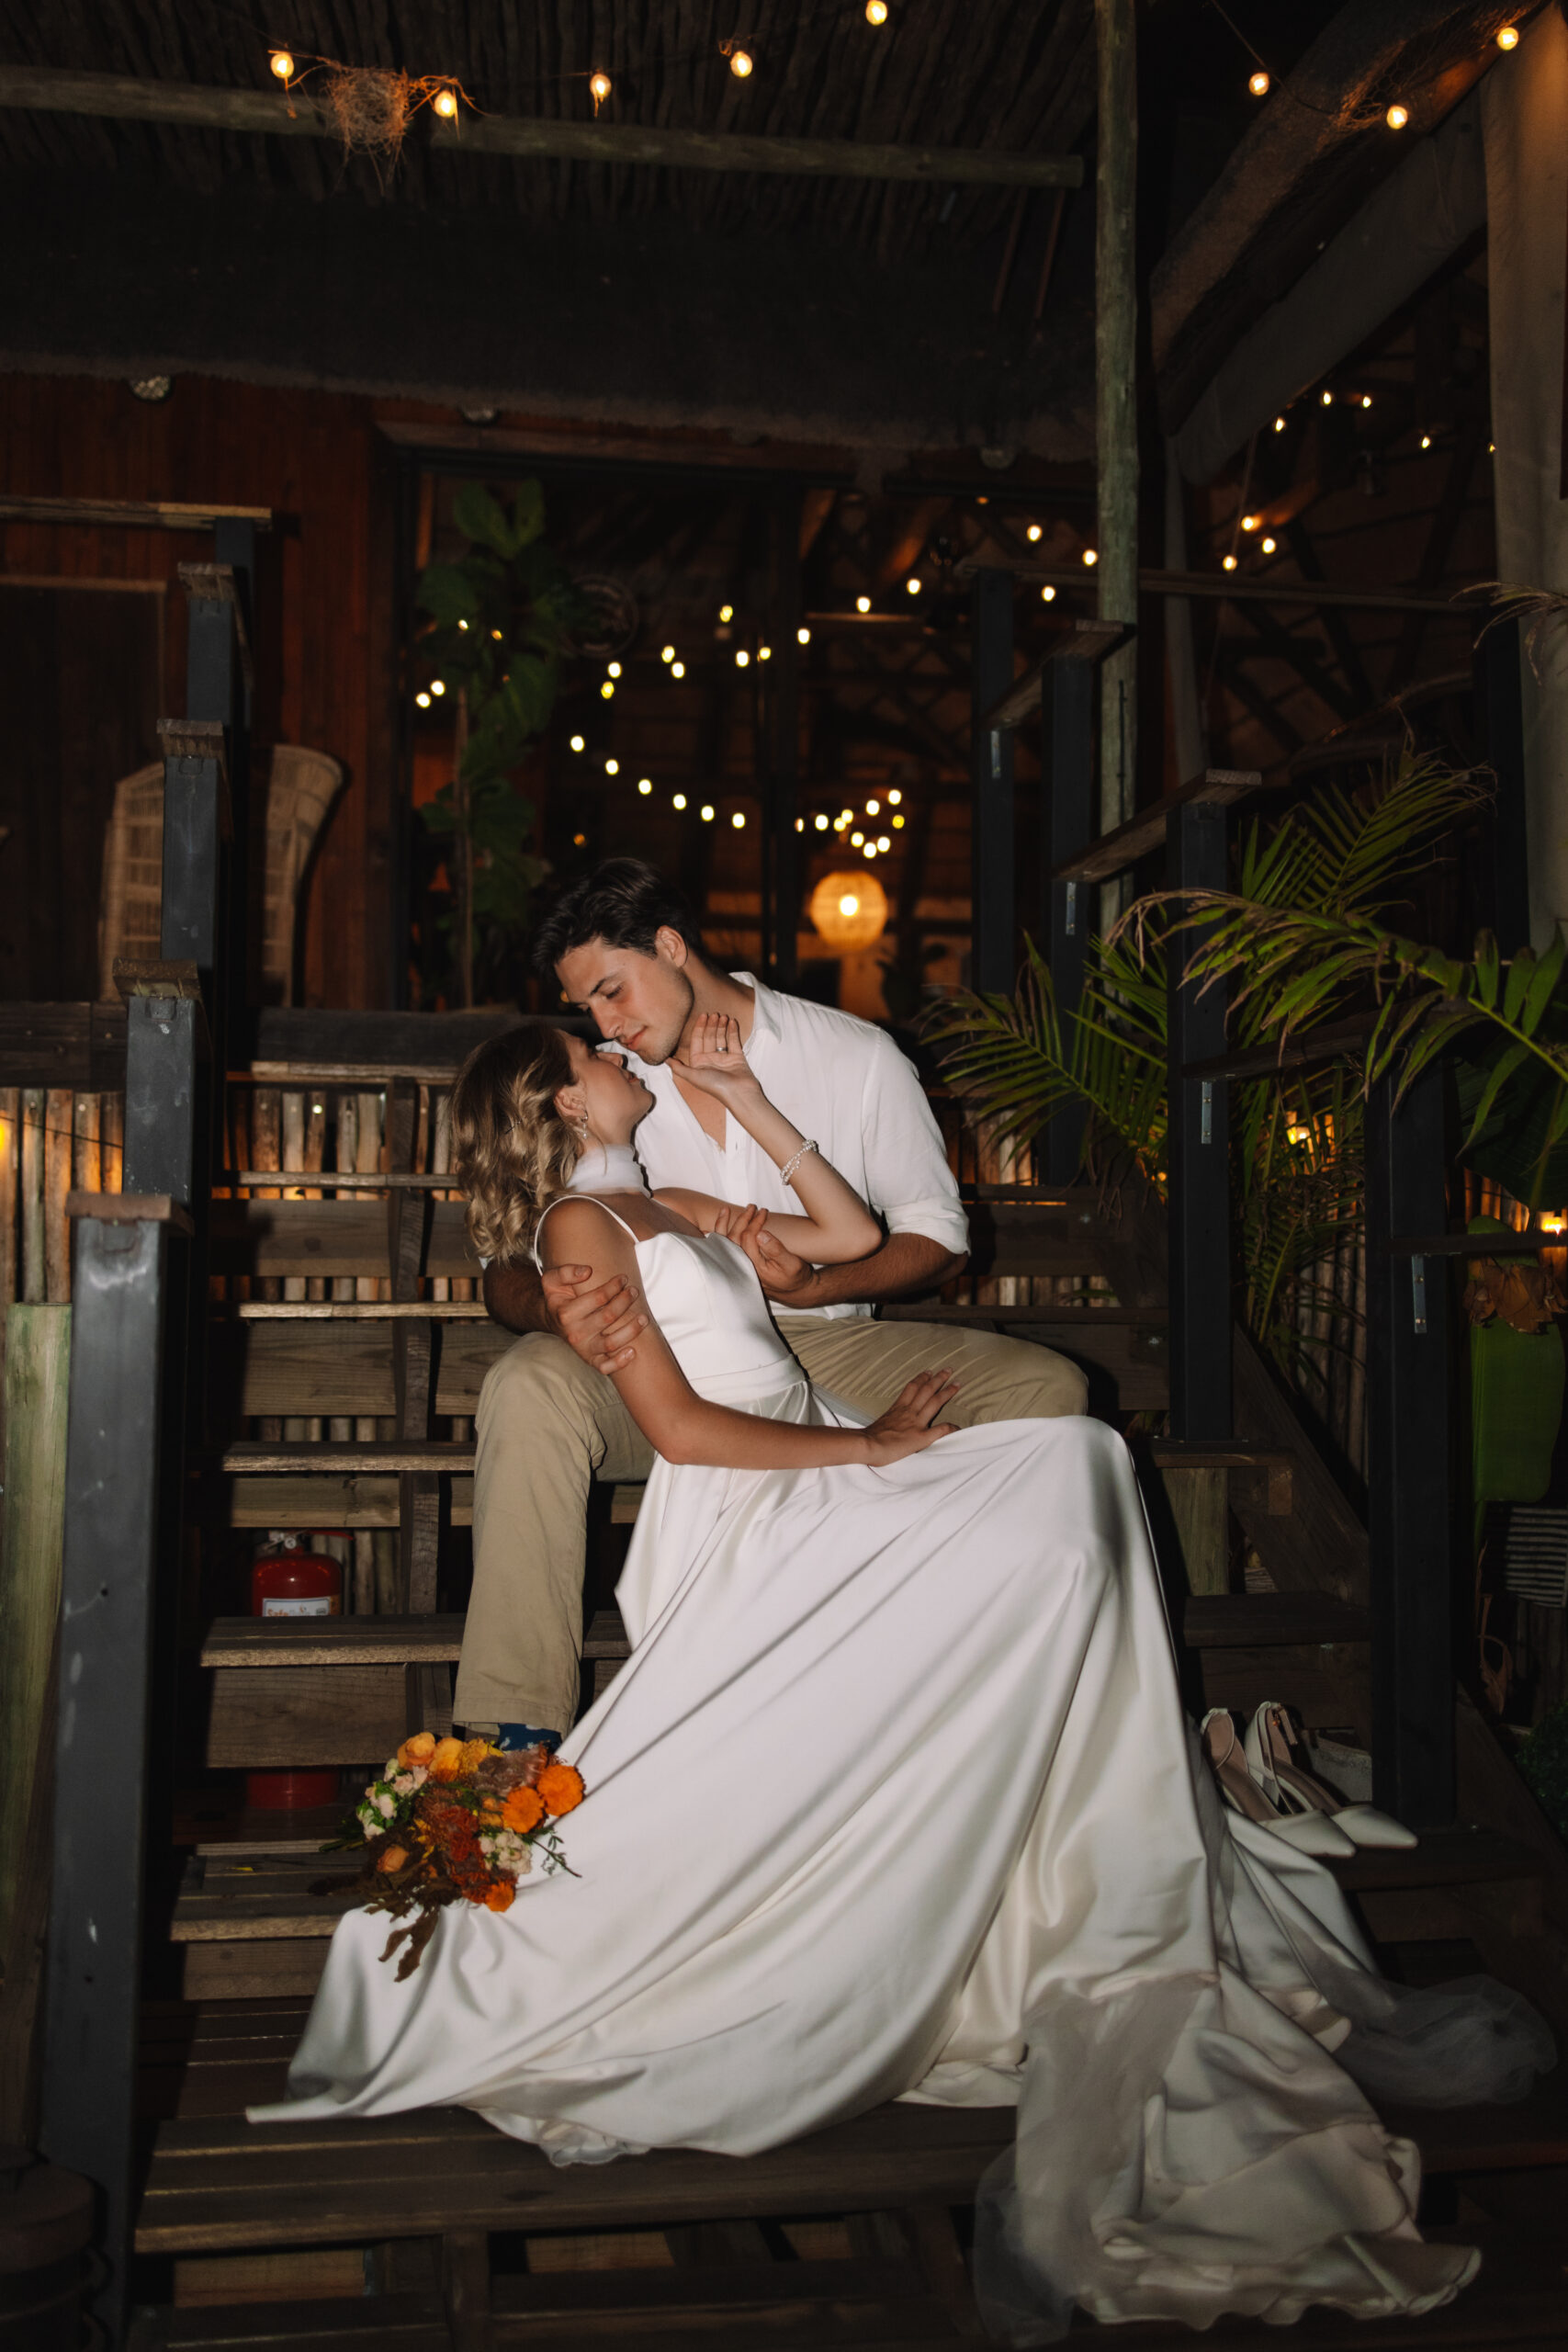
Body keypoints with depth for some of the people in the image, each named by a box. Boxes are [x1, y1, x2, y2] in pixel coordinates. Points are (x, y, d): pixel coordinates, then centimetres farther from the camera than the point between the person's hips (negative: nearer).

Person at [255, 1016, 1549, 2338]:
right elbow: (679, 1425, -9)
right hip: (743, 1516, -8)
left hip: (821, 1486, 8)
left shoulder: (673, 1206, 26)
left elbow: (851, 1233, 23)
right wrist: (869, 1446, -9)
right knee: (1069, 1474, -23)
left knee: (1077, 1468, -14)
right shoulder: (578, 1225, 0)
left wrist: (739, 1095, 21)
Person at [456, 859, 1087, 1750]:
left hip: (825, 1347, 0)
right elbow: (508, 1266, -1)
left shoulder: (857, 1056, 0)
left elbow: (936, 1234, 4)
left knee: (1046, 1388, -22)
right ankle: (516, 1730, -27)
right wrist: (557, 1309, -29)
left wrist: (813, 1286, -17)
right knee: (528, 1388, -33)